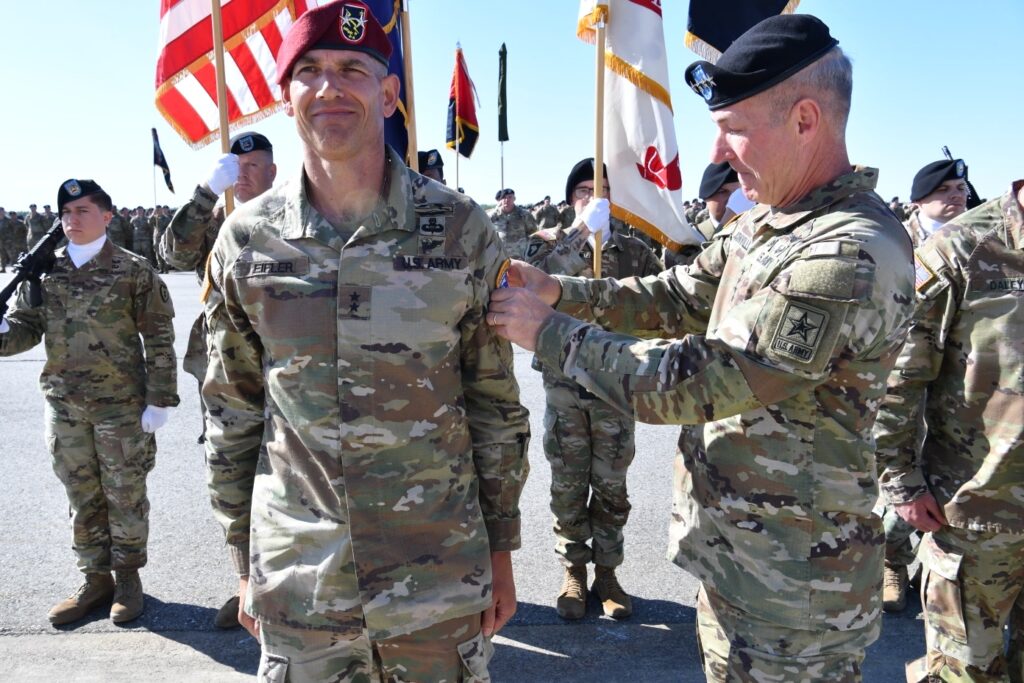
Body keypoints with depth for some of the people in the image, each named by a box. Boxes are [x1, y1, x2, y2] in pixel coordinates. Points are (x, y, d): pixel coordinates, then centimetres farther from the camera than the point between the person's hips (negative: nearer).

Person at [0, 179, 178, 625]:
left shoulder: (133, 271, -4)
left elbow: (158, 338, -5)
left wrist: (159, 399, -9)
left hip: (122, 404, -4)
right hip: (64, 404, 4)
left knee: (124, 496, 7)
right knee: (82, 498, 13)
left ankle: (127, 577, 23)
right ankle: (95, 580, 27)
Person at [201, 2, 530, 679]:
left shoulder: (460, 228, -6)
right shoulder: (247, 238, -2)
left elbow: (496, 404, 0)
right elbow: (232, 415, 6)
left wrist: (501, 551, 3)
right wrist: (245, 562, 9)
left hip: (441, 581, -1)